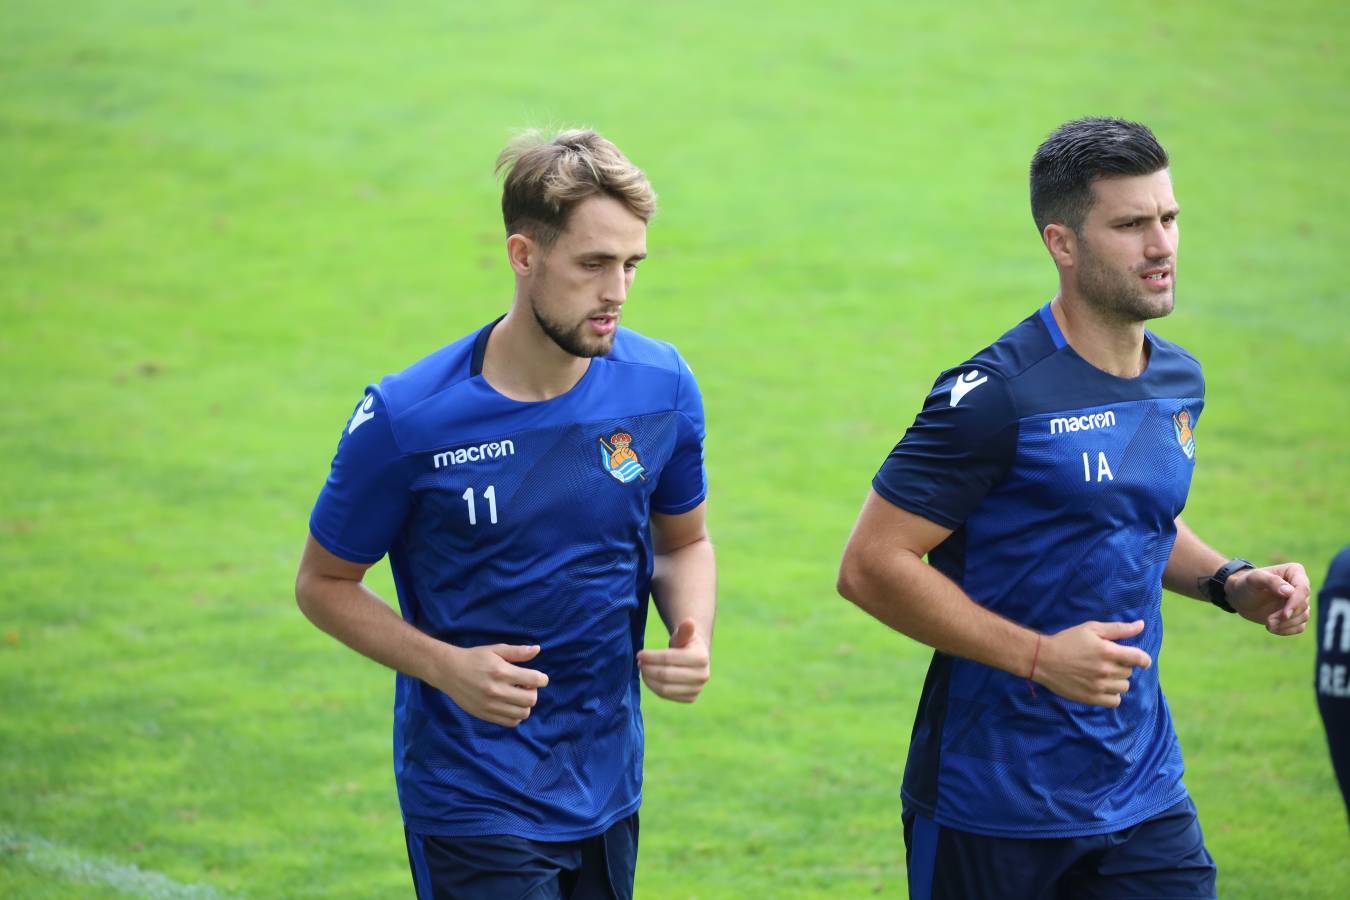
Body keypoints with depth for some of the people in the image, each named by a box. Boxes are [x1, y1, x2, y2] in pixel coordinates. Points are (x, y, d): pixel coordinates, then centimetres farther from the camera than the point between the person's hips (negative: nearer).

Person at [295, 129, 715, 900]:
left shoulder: (661, 387, -3)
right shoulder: (407, 419, -15)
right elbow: (324, 583, -3)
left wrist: (693, 637, -8)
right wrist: (445, 667, -19)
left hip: (609, 798, 5)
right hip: (473, 802, -5)